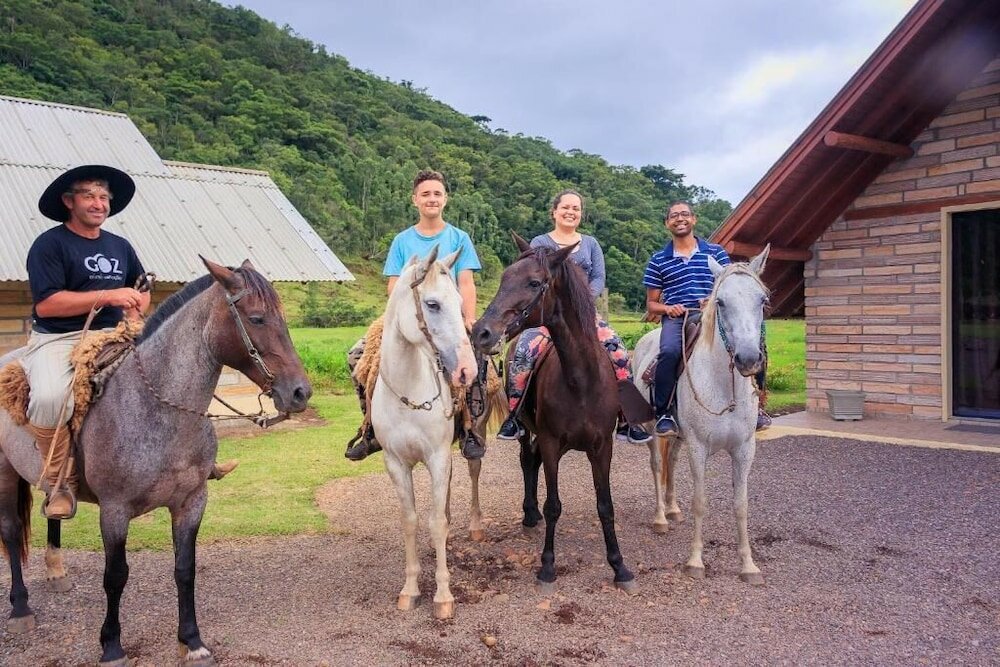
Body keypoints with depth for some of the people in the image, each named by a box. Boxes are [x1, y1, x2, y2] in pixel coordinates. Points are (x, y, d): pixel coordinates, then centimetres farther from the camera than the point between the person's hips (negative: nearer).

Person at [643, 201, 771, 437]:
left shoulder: (715, 252, 15)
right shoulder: (658, 260, 14)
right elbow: (651, 304, 15)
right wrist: (667, 308, -7)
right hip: (676, 318, -1)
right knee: (669, 351, -35)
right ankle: (663, 413, -21)